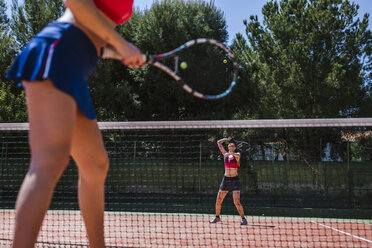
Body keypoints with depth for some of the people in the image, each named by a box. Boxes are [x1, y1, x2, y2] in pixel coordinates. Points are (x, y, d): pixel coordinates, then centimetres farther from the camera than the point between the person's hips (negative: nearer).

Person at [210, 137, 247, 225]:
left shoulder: (237, 155, 1)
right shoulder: (225, 154, 11)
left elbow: (237, 155, -25)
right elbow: (219, 142, 13)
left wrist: (229, 153, -41)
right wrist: (227, 139, 21)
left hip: (235, 180, -4)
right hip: (225, 179, 4)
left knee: (237, 202, -14)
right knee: (218, 201, 5)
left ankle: (243, 218, -2)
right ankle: (217, 217, 23)